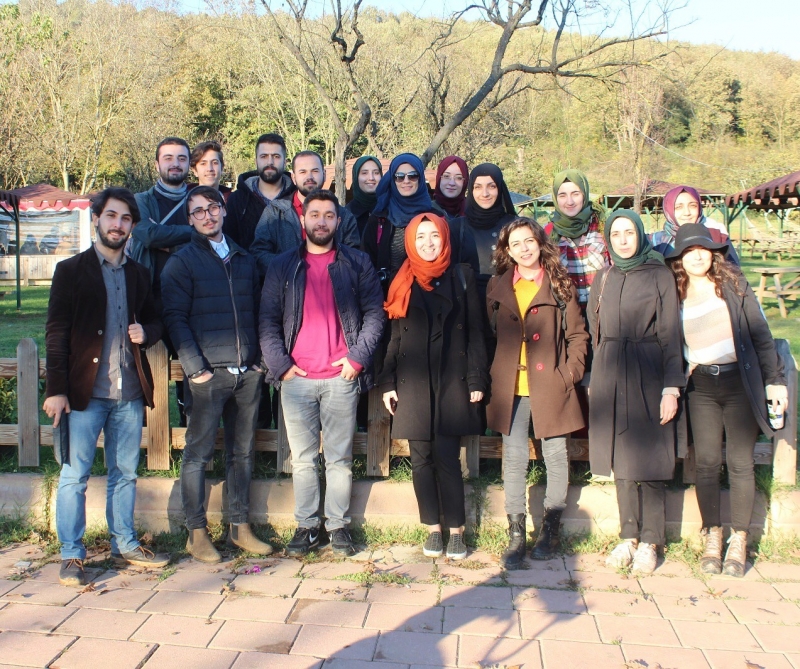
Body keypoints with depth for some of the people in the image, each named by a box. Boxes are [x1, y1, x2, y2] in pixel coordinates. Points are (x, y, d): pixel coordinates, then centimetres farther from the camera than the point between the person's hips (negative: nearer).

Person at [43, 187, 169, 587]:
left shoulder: (139, 274, 14)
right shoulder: (71, 270, 1)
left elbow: (154, 321, 22)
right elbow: (56, 333, -3)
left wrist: (146, 333, -3)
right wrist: (56, 389, -10)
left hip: (130, 391, 4)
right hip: (85, 390, -4)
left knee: (125, 472, 12)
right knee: (75, 474, 1)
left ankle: (125, 546, 24)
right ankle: (72, 556, 11)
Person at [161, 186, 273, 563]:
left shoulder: (244, 260, 16)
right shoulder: (182, 262, 2)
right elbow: (175, 318, -5)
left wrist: (261, 358, 5)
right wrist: (195, 367, -13)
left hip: (248, 373, 5)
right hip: (209, 374, -4)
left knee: (242, 451, 10)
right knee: (198, 453, 1)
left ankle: (240, 527, 19)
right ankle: (197, 533, 10)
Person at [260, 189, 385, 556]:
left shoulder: (357, 263, 7)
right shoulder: (282, 265, 9)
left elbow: (374, 313, 3)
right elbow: (267, 320, 6)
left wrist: (357, 358, -6)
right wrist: (280, 364, -5)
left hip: (341, 377, -1)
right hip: (296, 378, 1)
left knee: (340, 458, 6)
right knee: (302, 459, 7)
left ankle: (339, 525, 17)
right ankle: (306, 526, 18)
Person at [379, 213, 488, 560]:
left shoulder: (461, 277, 5)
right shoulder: (403, 282, 10)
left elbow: (475, 332, 3)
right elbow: (394, 335, 9)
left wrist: (476, 380, -4)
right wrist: (387, 382, 2)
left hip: (451, 381, -2)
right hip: (412, 384, 2)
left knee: (447, 458, -6)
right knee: (421, 458, 6)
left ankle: (456, 531, 8)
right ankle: (433, 529, 19)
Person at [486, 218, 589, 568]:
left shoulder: (559, 284, 3)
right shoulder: (497, 287, 10)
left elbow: (578, 333, 4)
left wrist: (571, 371, -6)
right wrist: (492, 375, 4)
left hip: (550, 386, -1)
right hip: (510, 388, 2)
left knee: (556, 456, 7)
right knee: (514, 459, 2)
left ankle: (550, 529, 22)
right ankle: (516, 535, 11)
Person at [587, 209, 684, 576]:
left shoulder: (659, 275, 0)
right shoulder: (604, 278, 12)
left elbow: (670, 333, -4)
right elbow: (594, 330, 13)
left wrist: (672, 387, -11)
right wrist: (596, 378, 5)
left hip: (648, 372, -3)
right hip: (609, 375, 4)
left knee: (649, 457, -1)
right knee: (620, 457, 7)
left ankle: (649, 542, 10)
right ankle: (629, 536, 18)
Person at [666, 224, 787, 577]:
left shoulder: (733, 284, 2)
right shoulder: (676, 296, 4)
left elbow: (760, 333, 1)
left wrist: (774, 378, -2)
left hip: (740, 381, -1)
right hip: (701, 388, 1)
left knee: (740, 463, 1)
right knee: (707, 462, 1)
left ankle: (739, 541, 12)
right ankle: (712, 539, 13)